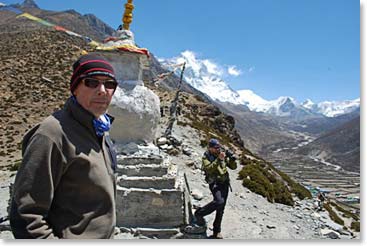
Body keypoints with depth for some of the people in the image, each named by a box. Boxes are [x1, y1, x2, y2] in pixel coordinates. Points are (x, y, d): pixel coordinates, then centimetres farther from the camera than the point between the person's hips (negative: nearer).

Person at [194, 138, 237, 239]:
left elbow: (233, 167, 5)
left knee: (220, 209, 9)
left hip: (225, 183, 5)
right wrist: (218, 159, -30)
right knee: (219, 201, -30)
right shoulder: (206, 157, -6)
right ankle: (199, 213, -9)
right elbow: (209, 169, -24)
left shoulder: (223, 155, 7)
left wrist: (232, 158, -14)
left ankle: (216, 232, 22)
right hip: (214, 183, -5)